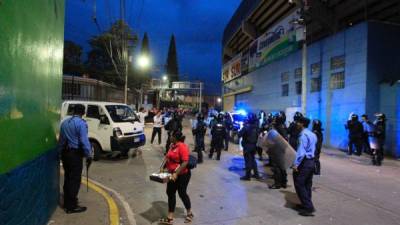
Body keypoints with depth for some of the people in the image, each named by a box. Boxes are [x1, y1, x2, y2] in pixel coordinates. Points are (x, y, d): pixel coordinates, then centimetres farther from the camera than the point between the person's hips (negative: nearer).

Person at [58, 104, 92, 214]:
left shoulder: (64, 122, 9)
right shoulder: (81, 123, -16)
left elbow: (61, 139, 14)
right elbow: (84, 141, -19)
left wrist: (61, 151, 22)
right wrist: (88, 156, -13)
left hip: (64, 153, 8)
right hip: (75, 154, -8)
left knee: (67, 178, 18)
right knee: (75, 180, 0)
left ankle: (67, 203, 29)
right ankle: (71, 206, 7)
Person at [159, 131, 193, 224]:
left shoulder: (182, 146, -22)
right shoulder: (172, 145, 4)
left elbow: (185, 162, -26)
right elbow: (168, 157, 15)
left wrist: (176, 173, -27)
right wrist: (163, 168, 7)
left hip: (182, 175, -8)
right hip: (173, 174, 8)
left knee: (182, 193, 8)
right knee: (170, 193, 10)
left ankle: (189, 213, 33)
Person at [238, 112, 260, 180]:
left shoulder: (246, 126, -19)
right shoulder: (256, 126, 2)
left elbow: (240, 134, -17)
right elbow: (257, 135, 11)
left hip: (247, 145, -7)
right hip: (254, 145, 7)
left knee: (248, 161, 1)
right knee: (253, 159, 19)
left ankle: (248, 176, 8)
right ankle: (256, 174, 25)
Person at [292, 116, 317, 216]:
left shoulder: (303, 135, -18)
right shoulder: (313, 134, 12)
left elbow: (301, 151, -24)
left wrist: (296, 164, -23)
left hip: (304, 162, -9)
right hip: (312, 161, 10)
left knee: (299, 184, -2)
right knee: (307, 184, 17)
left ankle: (308, 208, 0)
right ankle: (307, 204, 27)